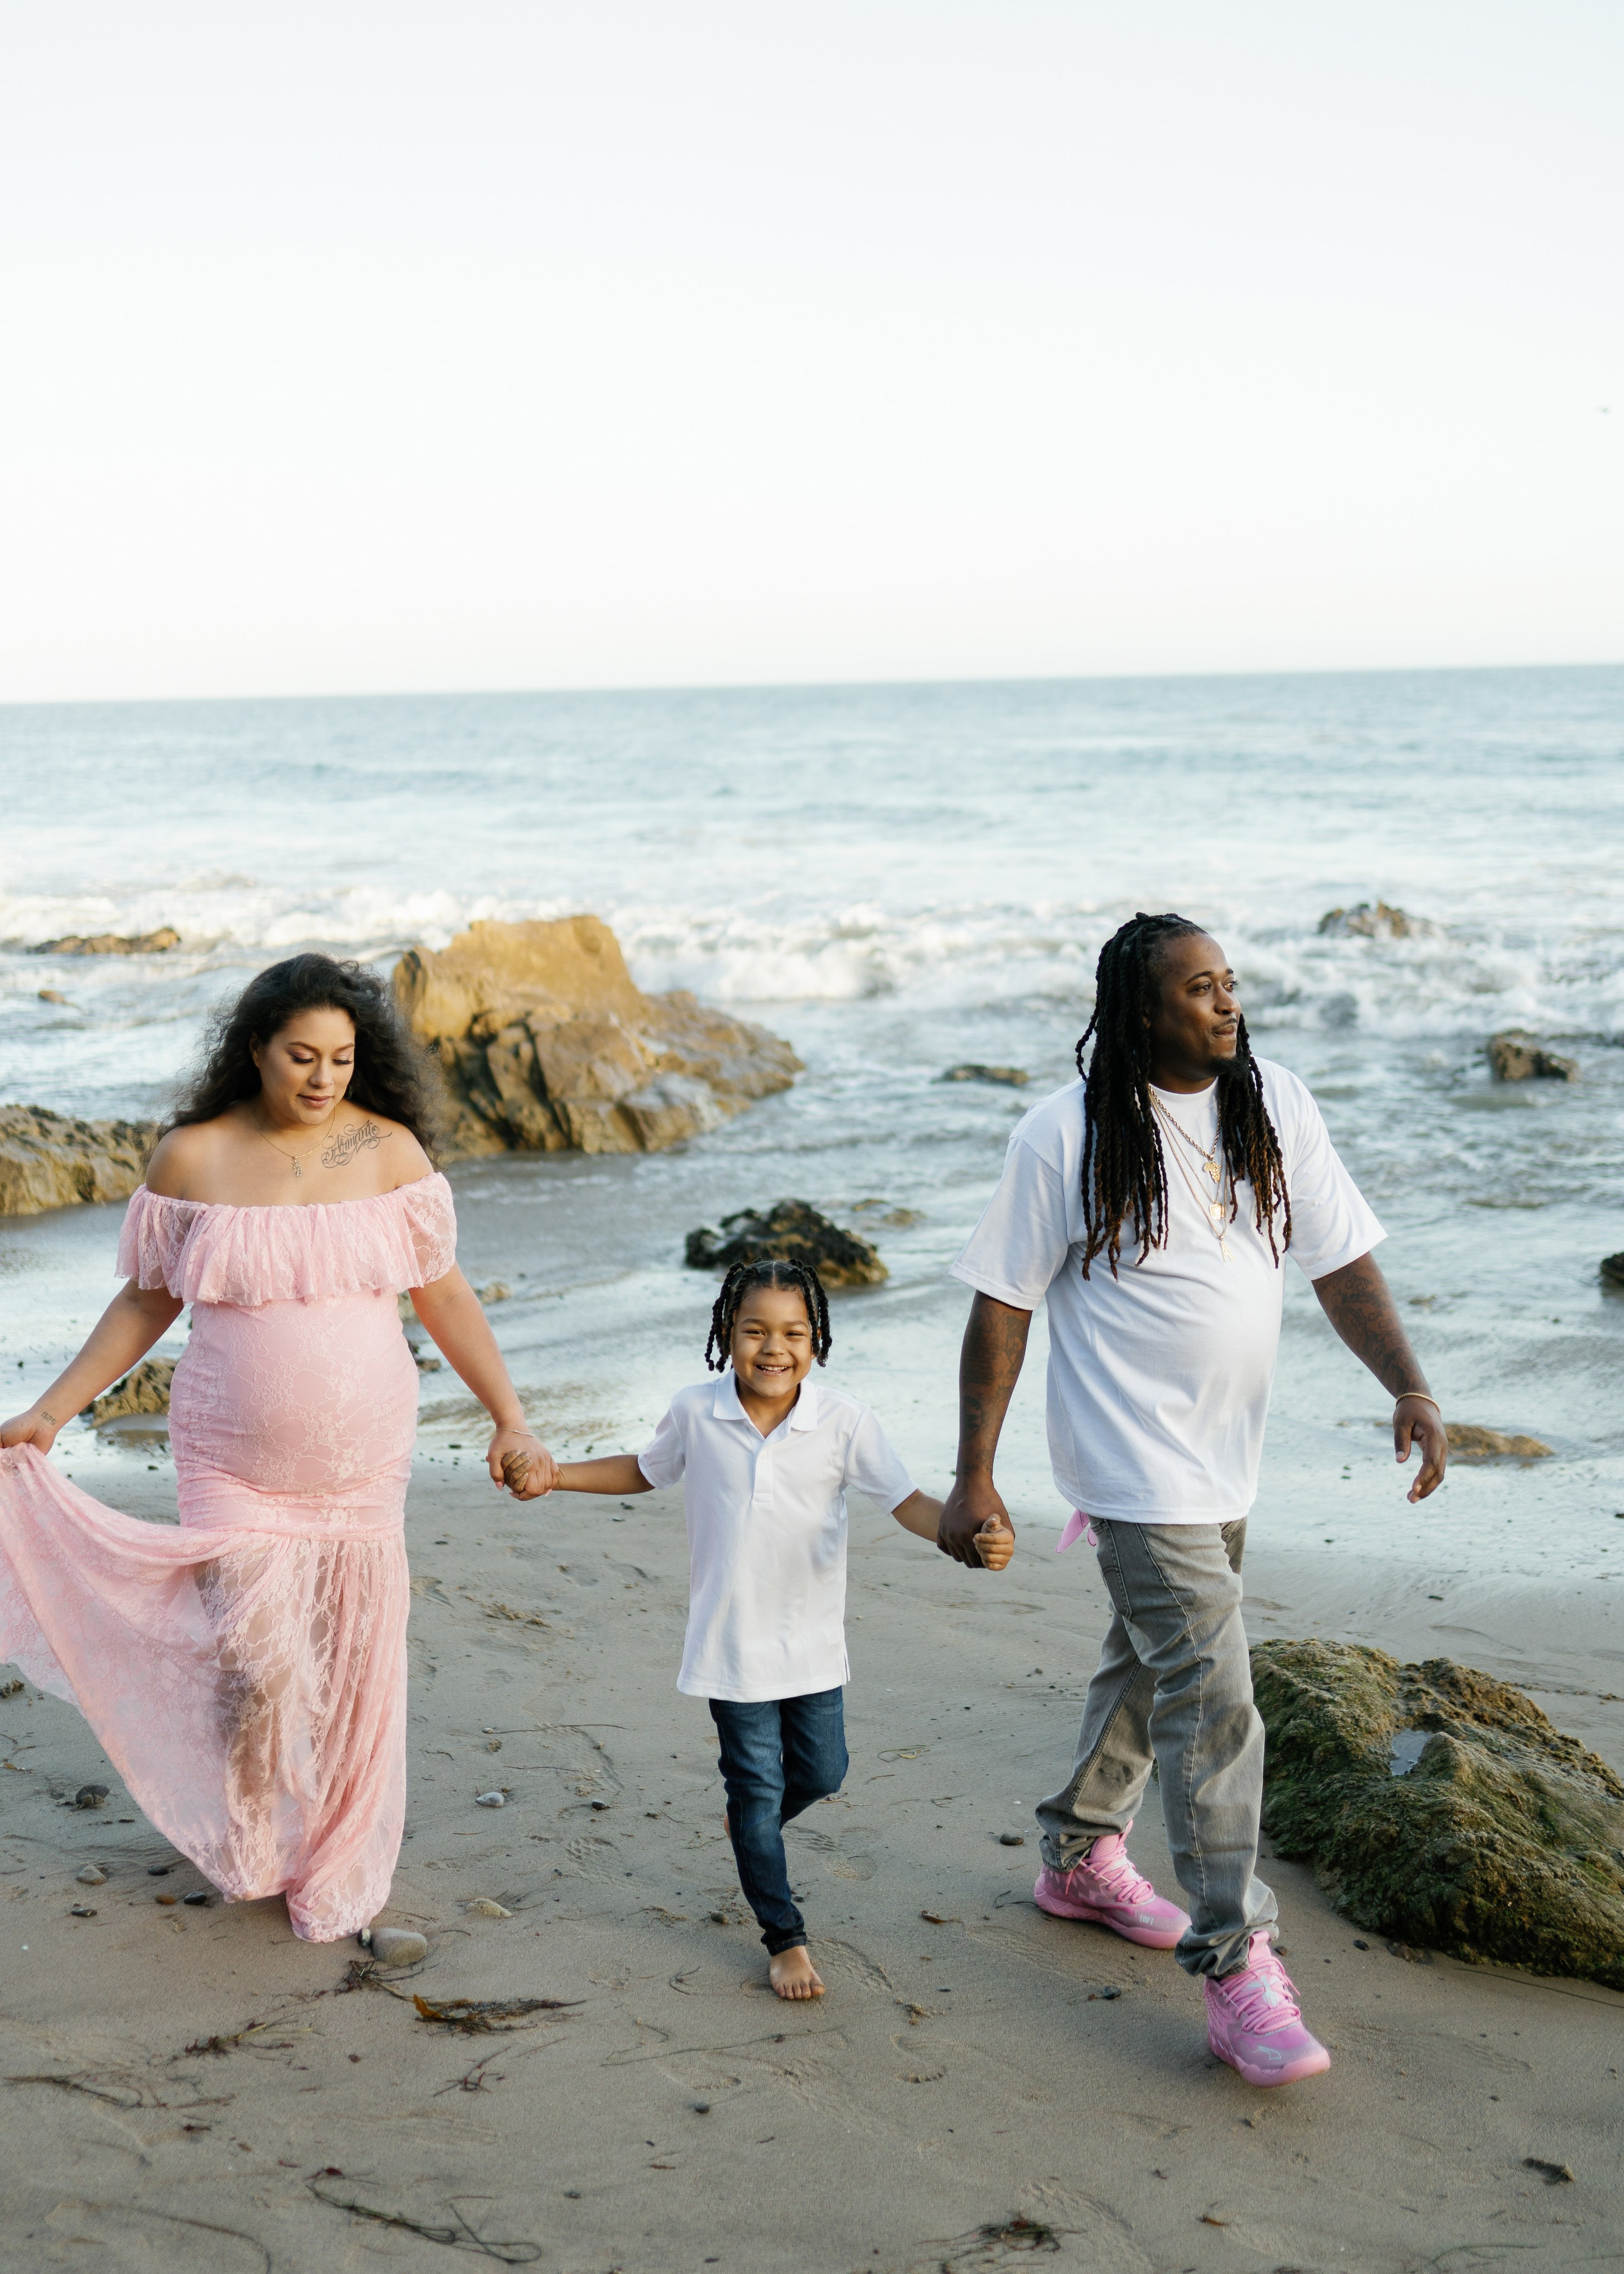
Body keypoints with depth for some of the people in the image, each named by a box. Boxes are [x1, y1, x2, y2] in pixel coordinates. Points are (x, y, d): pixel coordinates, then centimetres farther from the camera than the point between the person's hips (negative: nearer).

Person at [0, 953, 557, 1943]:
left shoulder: (388, 1150, -4)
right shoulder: (193, 1157, -5)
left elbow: (445, 1294, 1)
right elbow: (147, 1301, 5)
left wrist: (512, 1421, -5)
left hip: (362, 1455, 1)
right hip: (234, 1458, -1)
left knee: (354, 1662, 7)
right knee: (251, 1657, -8)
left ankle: (341, 1867, 28)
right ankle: (248, 1835, 23)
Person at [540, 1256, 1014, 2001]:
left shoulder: (843, 1421, -12)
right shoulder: (695, 1413, -7)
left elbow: (906, 1500, -14)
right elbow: (645, 1471, 13)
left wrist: (972, 1537, -33)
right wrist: (552, 1473, 6)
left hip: (812, 1643, 1)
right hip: (732, 1643, -1)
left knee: (821, 1772, 13)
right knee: (756, 1786, 5)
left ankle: (754, 1824, 47)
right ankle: (785, 1938, 20)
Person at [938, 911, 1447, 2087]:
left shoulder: (1276, 1108, 0)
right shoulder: (1068, 1136, -14)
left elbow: (1342, 1262, 0)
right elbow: (1002, 1304, -10)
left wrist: (1410, 1384, -17)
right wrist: (973, 1478, -10)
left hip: (1227, 1457, 7)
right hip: (1133, 1463, -7)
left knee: (1153, 1660, 22)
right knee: (1210, 1694, -12)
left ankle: (1082, 1858, 42)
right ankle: (1239, 1969, -5)